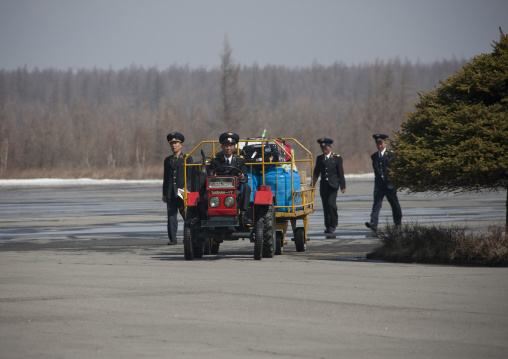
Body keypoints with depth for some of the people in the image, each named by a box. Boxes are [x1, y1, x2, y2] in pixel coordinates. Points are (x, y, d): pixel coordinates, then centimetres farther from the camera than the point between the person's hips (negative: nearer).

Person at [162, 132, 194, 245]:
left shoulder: (187, 158, 5)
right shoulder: (167, 160, 16)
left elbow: (190, 176, 1)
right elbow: (165, 178, 17)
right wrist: (164, 194, 12)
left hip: (182, 193, -3)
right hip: (170, 193, 3)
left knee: (186, 215, -4)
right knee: (171, 216, -2)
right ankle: (172, 239, -1)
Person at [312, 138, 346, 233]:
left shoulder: (337, 158, 2)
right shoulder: (319, 158, 12)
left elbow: (340, 173, 1)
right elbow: (316, 172, 9)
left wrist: (343, 186, -3)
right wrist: (313, 184, -4)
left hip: (333, 185, -4)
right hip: (323, 185, 4)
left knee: (331, 203, -17)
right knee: (325, 206, 4)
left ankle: (333, 225, -6)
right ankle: (328, 226, 13)